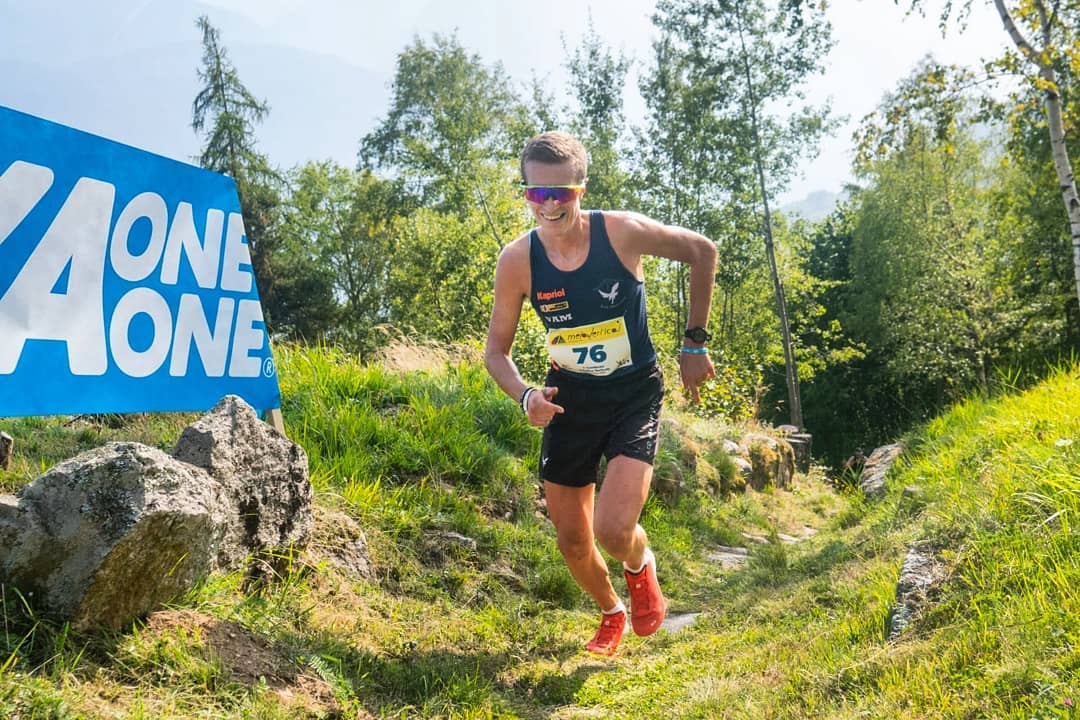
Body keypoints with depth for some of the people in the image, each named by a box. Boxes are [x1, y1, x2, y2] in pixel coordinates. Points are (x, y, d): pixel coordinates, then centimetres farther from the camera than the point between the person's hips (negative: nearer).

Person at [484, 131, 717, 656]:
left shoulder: (622, 232, -19)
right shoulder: (517, 259, -13)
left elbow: (703, 252, -3)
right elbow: (496, 350, -3)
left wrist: (694, 342, -2)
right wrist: (525, 395, -23)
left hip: (634, 396, -3)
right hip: (569, 400, 3)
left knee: (613, 531, -20)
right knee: (572, 542, 10)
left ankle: (640, 566, 19)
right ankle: (611, 614, 44)